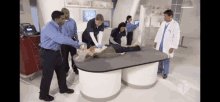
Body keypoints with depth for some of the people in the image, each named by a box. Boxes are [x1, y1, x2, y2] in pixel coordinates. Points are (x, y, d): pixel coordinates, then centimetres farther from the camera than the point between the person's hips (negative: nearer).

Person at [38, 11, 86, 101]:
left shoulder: (57, 27, 5)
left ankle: (63, 89, 37)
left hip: (56, 52, 9)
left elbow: (61, 38, 10)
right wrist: (77, 44, -29)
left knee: (61, 71, 16)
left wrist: (76, 45, 5)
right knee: (47, 75, 6)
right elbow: (61, 39, -35)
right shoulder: (49, 28, -26)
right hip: (48, 54, -8)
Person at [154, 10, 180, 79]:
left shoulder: (175, 24, -11)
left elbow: (176, 37, -13)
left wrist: (172, 47, -15)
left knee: (166, 60, 2)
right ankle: (159, 69, 32)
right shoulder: (163, 23, 7)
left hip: (167, 46, -5)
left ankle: (165, 73, 21)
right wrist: (156, 41, 11)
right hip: (160, 44, 5)